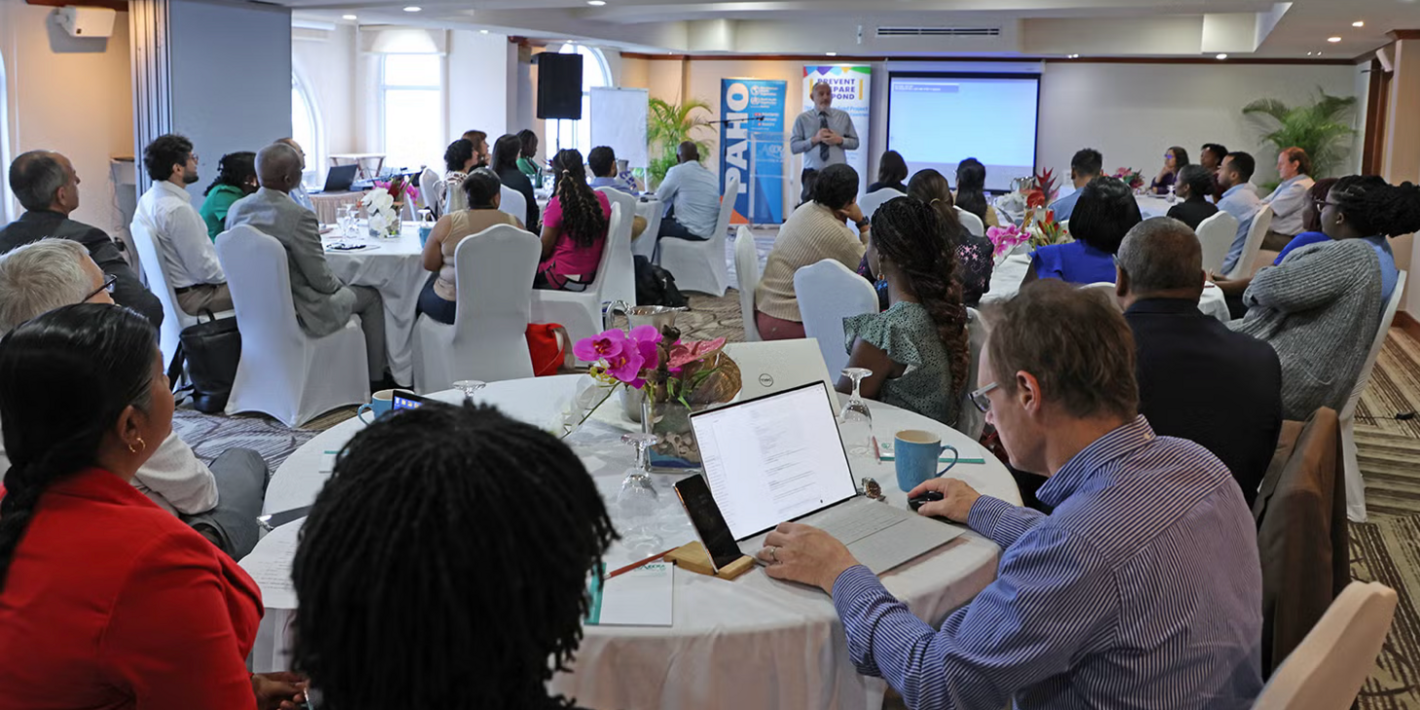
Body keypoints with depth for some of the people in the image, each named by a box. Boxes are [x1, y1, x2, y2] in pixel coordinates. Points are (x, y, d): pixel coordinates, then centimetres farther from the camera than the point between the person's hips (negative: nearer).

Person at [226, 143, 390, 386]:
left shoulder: (236, 210, -3)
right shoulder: (298, 216, -26)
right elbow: (321, 280, -20)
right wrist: (337, 284, 4)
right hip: (298, 315, -8)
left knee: (339, 286, 32)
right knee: (371, 296, 16)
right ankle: (376, 379, 25)